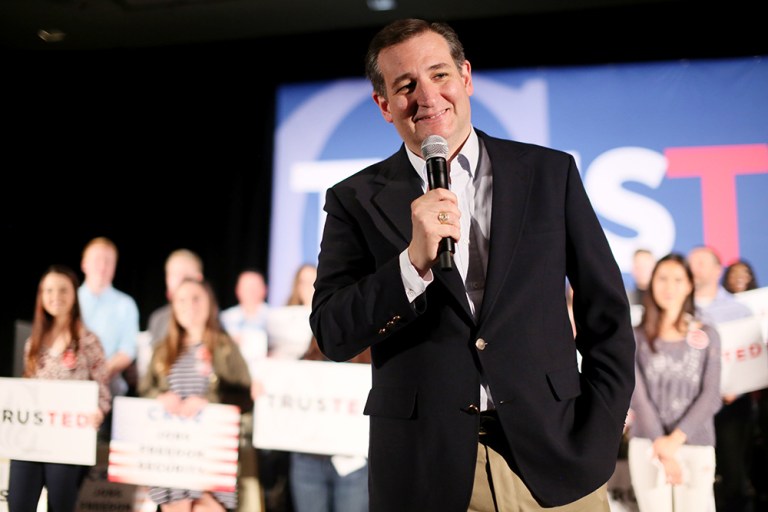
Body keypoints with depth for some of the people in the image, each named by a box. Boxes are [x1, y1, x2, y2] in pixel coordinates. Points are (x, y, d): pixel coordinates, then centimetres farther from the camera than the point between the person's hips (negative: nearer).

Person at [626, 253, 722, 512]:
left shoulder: (707, 336, 6)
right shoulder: (636, 337, 3)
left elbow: (710, 396, -1)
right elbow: (638, 395, -3)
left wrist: (675, 439, -11)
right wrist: (661, 446, -13)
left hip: (696, 447, 0)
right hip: (647, 447, 0)